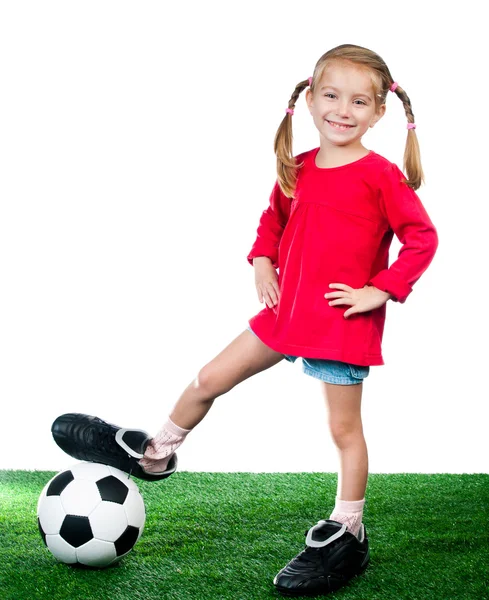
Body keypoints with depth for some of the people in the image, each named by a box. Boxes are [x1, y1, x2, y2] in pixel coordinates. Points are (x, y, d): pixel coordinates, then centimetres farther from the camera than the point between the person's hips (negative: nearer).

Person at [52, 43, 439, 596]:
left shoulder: (381, 176, -12)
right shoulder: (296, 170, 5)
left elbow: (422, 238, -11)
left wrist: (380, 290, -15)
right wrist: (262, 262, 6)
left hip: (344, 320, -6)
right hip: (287, 311, 6)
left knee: (344, 427, 5)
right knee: (208, 379, 11)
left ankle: (346, 536, 21)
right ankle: (153, 454, 33)